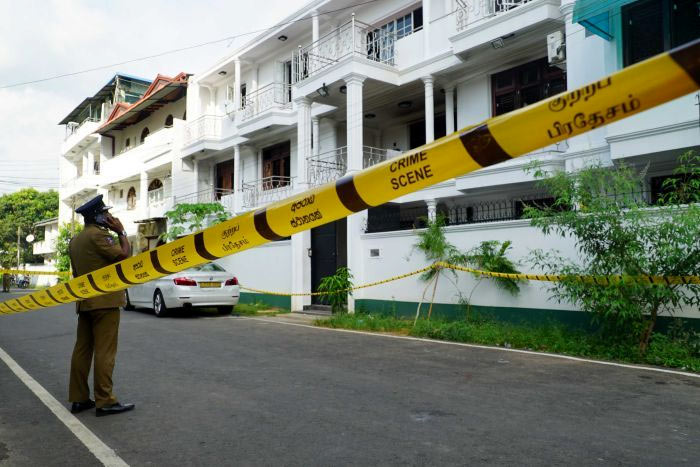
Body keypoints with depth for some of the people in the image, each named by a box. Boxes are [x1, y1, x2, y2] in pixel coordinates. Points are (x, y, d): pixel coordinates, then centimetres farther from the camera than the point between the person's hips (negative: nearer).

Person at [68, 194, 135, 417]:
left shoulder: (75, 240, 18)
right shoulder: (98, 234, -12)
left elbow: (77, 272, 21)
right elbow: (123, 255, -17)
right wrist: (121, 232, -5)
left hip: (85, 302, 9)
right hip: (104, 301, -9)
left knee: (82, 350, 10)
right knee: (105, 351, -7)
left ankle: (78, 398, 15)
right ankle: (105, 401, -6)